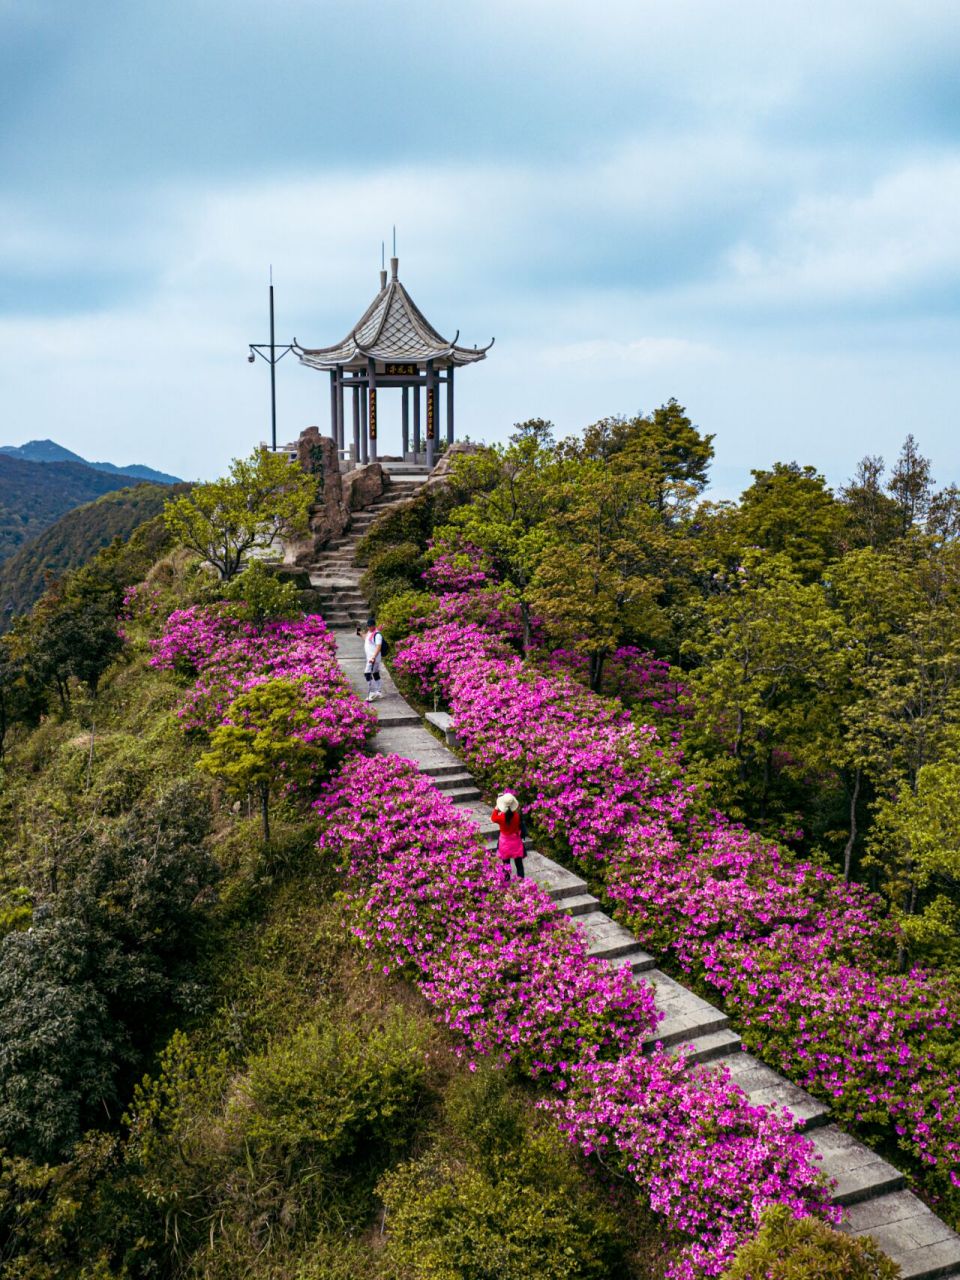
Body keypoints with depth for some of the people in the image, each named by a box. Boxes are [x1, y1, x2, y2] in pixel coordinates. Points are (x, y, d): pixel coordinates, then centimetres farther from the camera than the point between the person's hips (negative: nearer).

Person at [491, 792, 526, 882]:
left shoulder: (501, 817, -25)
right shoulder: (517, 815, -21)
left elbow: (493, 818, -3)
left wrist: (496, 808, 1)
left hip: (505, 841, -1)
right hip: (516, 840, 1)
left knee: (505, 861, 14)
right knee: (518, 861, 14)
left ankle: (506, 878, 20)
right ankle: (520, 877, 21)